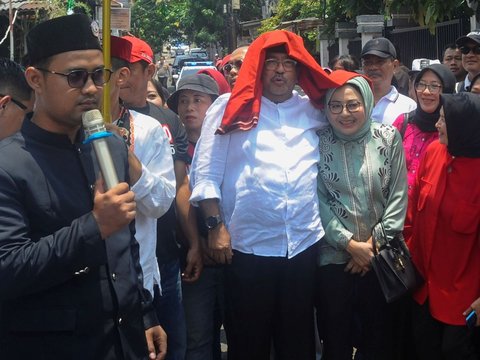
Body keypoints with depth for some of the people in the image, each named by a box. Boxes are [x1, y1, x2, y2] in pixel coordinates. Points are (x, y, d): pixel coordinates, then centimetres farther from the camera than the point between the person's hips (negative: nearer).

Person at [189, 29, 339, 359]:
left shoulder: (314, 111, 11)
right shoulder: (232, 107, 3)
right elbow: (206, 173, -1)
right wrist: (216, 226, -8)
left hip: (304, 245, 3)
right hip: (247, 246, -2)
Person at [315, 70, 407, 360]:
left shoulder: (389, 138, 0)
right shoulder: (319, 143, -2)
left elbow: (398, 196, -1)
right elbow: (319, 202, -5)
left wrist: (373, 242, -7)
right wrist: (350, 244, -10)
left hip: (381, 257, 1)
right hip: (334, 258, -1)